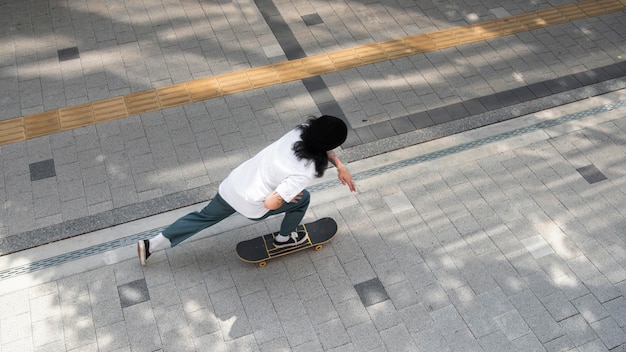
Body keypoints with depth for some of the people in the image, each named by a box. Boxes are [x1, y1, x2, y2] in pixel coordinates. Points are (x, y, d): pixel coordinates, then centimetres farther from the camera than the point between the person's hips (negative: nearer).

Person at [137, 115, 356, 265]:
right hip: (250, 205, -5)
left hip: (233, 183, 6)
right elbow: (270, 203, -27)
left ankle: (151, 245, 31)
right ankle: (284, 239, 39)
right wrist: (288, 198, -7)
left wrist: (340, 167, 8)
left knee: (205, 217, 27)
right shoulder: (304, 173, -31)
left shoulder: (301, 130, -13)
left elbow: (322, 148, 11)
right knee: (303, 199, 15)